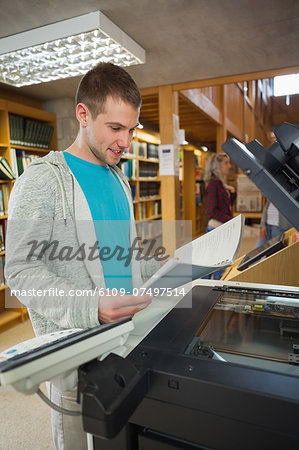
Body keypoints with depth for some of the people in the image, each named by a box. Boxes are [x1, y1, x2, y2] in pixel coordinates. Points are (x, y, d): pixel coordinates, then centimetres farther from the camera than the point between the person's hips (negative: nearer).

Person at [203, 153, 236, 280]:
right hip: (217, 228, -9)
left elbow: (227, 206, 21)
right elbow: (212, 211, -20)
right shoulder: (213, 183, -14)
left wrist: (232, 192, 6)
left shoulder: (221, 183, 14)